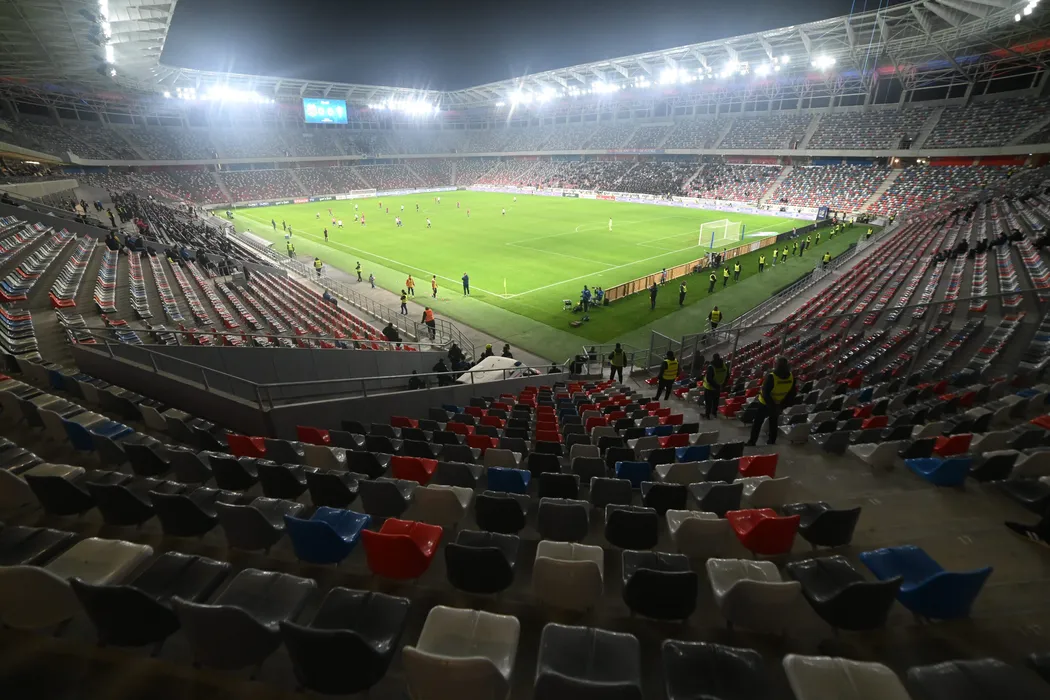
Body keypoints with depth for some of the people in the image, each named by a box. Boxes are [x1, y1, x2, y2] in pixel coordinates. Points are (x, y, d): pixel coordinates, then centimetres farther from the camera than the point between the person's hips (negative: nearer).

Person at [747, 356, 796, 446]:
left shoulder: (771, 377, -33)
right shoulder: (791, 377, -16)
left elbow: (765, 393, -26)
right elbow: (792, 394, -4)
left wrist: (772, 405, -14)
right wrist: (782, 405, 3)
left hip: (765, 404, -4)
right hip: (778, 405, 4)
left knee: (758, 422, 12)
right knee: (773, 422, 25)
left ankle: (752, 442, 17)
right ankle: (772, 441, 35)